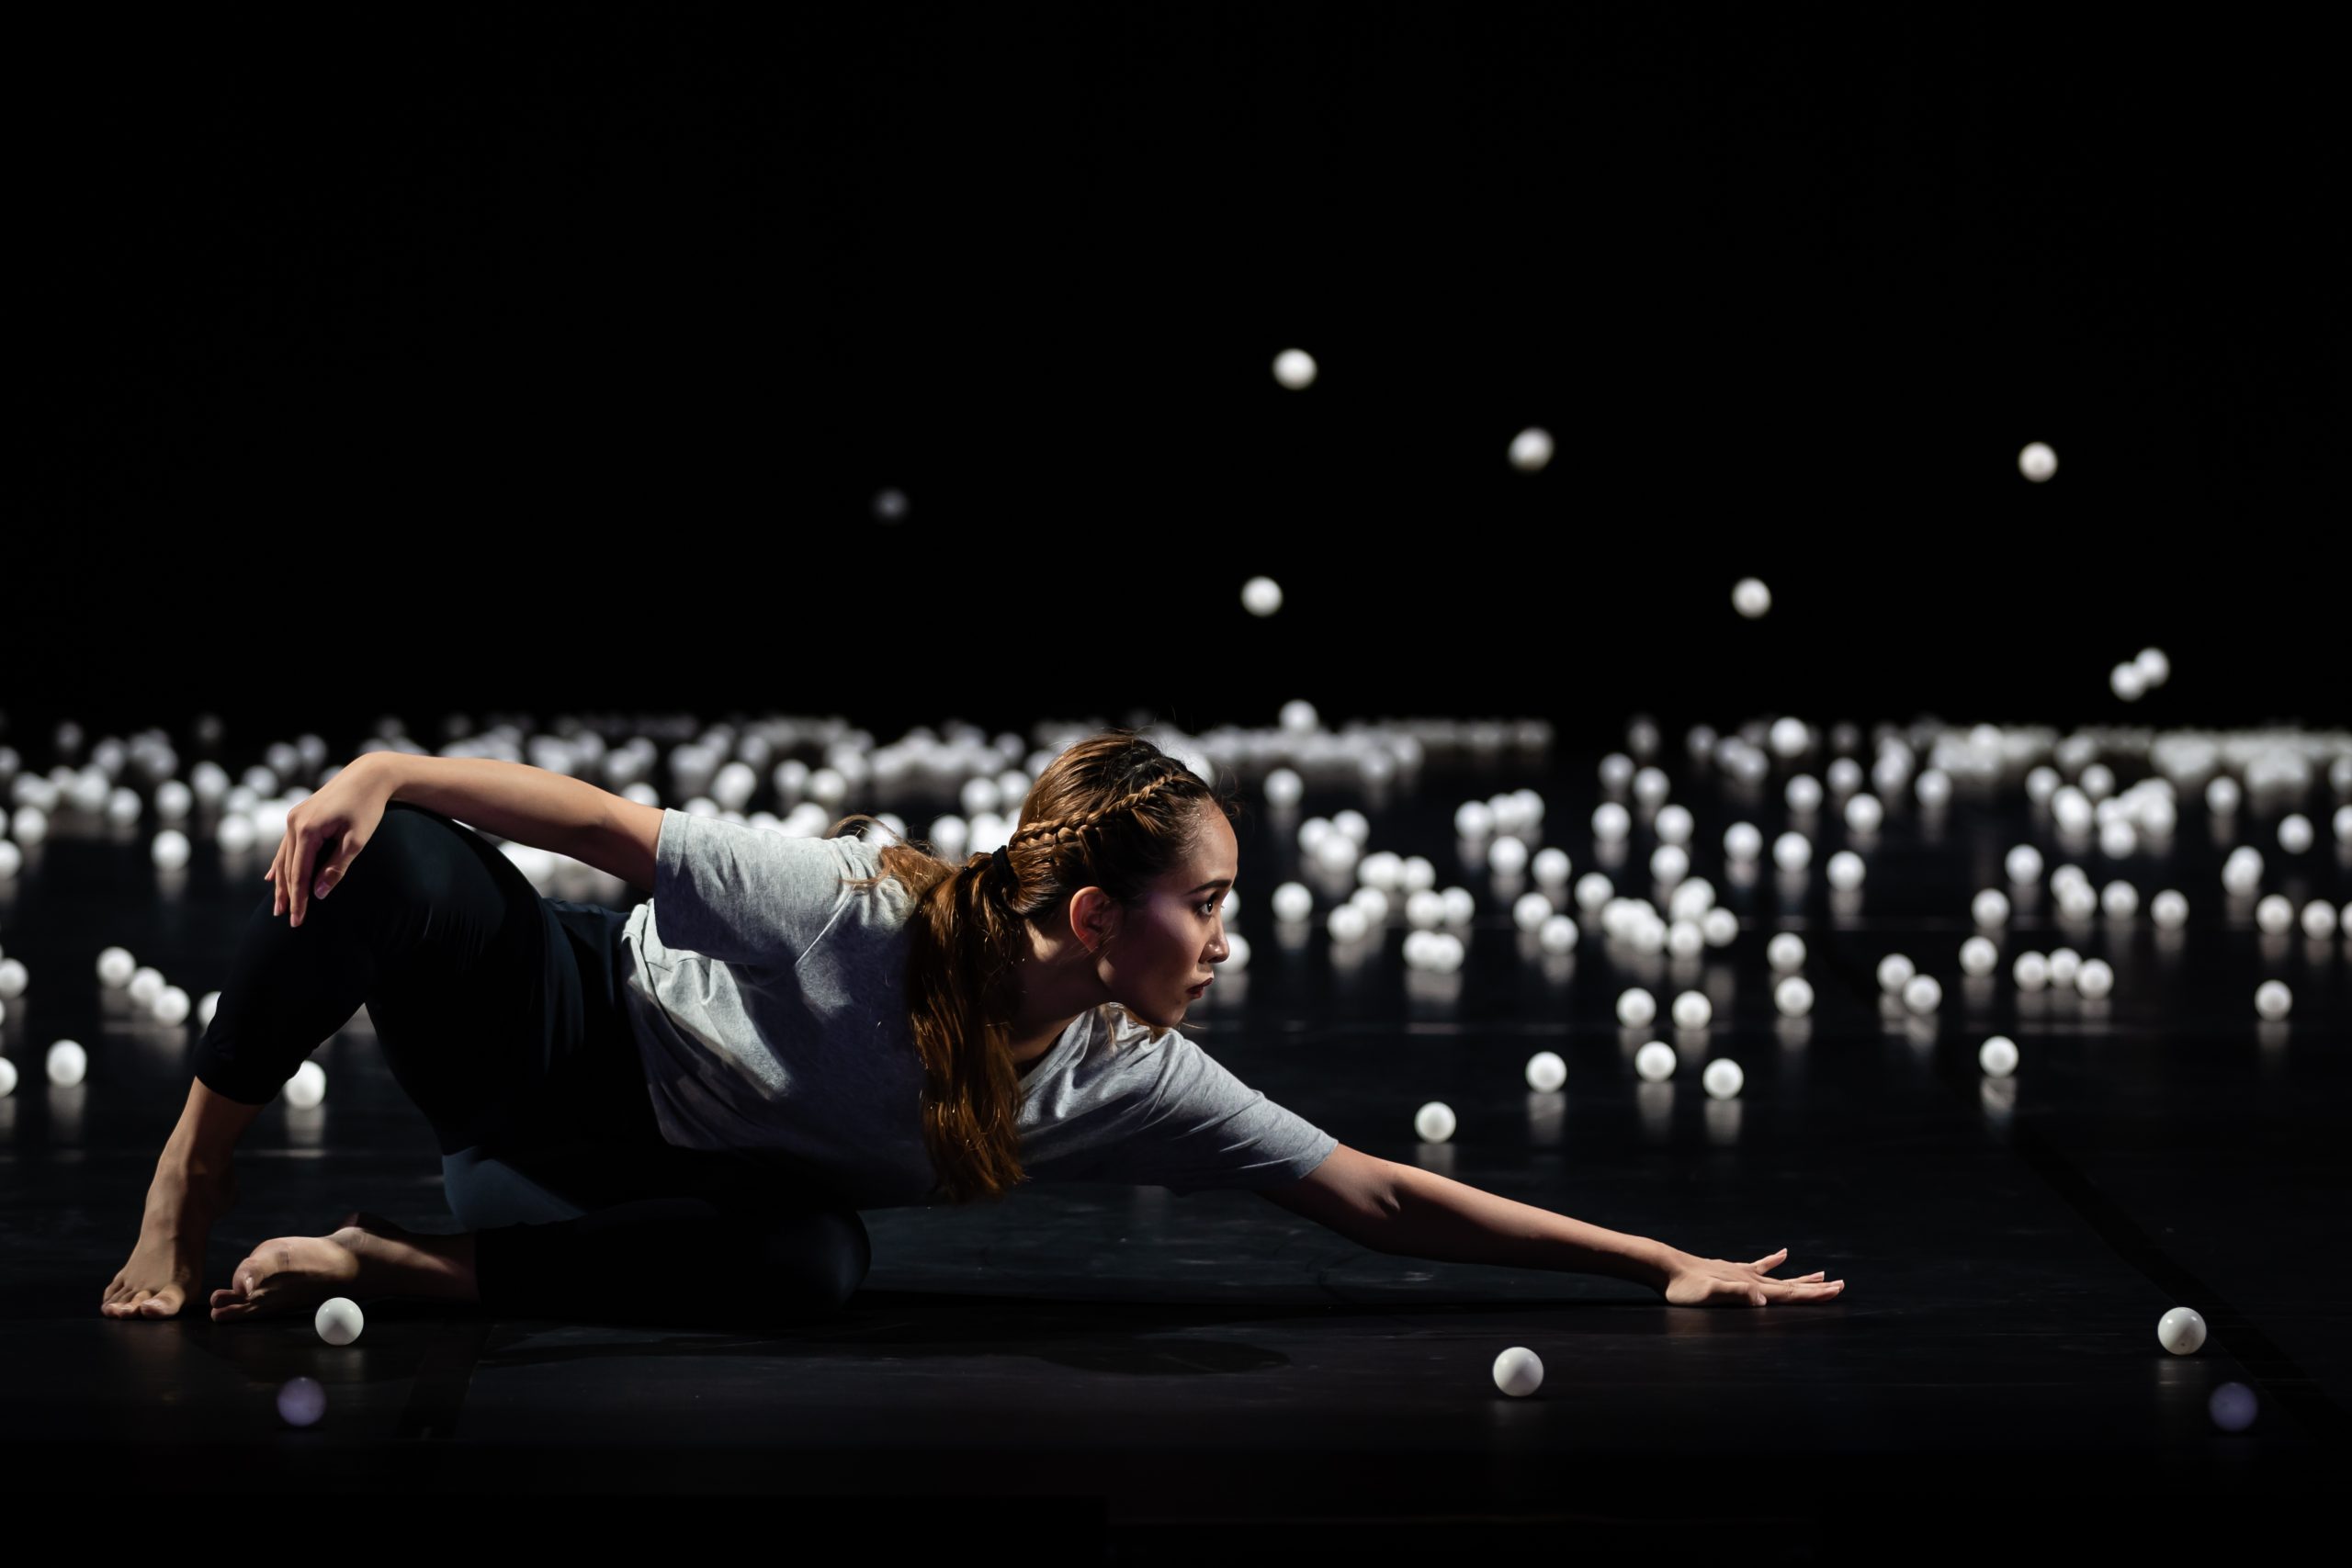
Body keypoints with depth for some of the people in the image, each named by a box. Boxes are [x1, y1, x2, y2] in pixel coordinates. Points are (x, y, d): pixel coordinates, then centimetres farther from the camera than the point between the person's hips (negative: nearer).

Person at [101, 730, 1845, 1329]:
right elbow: (612, 822, -22)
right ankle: (189, 1196, -10)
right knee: (376, 859, -32)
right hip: (566, 1030, -3)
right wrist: (392, 771, -32)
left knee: (817, 1265, -34)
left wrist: (1656, 1257, -16)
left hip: (656, 1184, 4)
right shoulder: (854, 903, -28)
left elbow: (1382, 1196, -12)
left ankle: (403, 1263, -20)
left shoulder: (1133, 1083, -14)